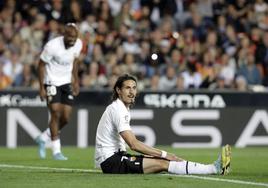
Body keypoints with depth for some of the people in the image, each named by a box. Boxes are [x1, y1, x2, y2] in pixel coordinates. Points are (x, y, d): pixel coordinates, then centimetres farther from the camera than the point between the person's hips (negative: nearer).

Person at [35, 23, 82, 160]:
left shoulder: (78, 44, -7)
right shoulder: (52, 46, -24)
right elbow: (41, 65, -13)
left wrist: (76, 81, 12)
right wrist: (41, 88, -13)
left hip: (66, 82, 6)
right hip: (52, 82, -5)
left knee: (66, 118, 0)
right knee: (56, 114, -13)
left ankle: (43, 138, 23)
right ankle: (56, 151, -7)